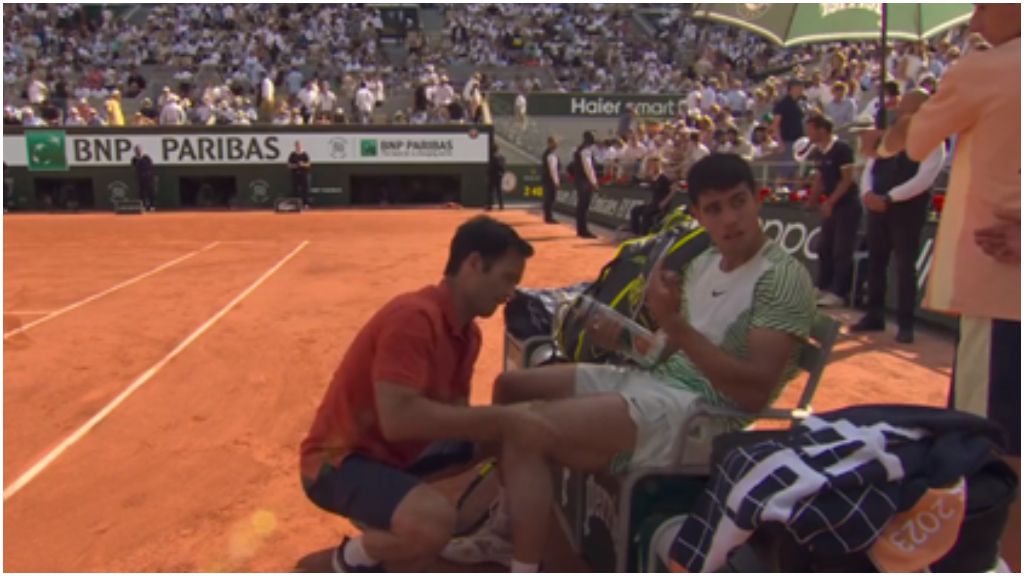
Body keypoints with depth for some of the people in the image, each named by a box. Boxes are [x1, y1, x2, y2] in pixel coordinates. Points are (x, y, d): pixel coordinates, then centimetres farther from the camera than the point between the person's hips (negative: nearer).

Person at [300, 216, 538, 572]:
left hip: (397, 449, 9)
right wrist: (501, 416, -34)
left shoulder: (467, 332, 2)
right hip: (339, 459, -9)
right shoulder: (413, 318, -27)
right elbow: (398, 418, -37)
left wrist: (509, 423, -15)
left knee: (510, 444, 11)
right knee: (434, 523, -35)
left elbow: (454, 414, 3)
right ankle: (355, 557, 0)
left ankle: (386, 517, 13)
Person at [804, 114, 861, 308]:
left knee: (842, 251, -5)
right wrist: (811, 202, 11)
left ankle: (838, 293, 0)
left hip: (847, 205, -8)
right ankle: (823, 287, 21)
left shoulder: (842, 149, -15)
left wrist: (830, 202, -19)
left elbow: (847, 179, -18)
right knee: (824, 247, 11)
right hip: (832, 206, 8)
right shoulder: (821, 152, 8)